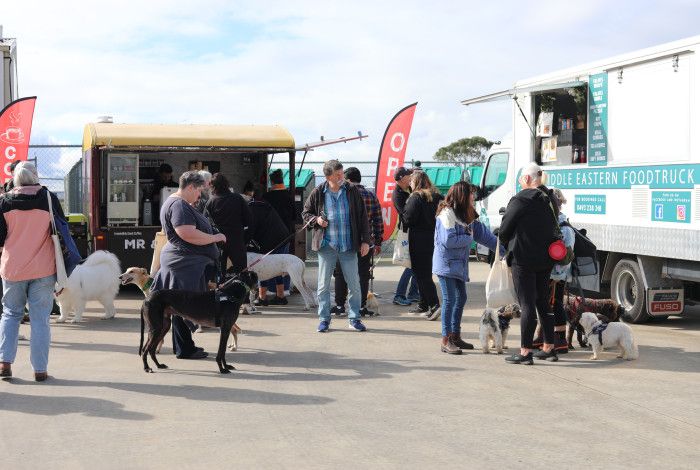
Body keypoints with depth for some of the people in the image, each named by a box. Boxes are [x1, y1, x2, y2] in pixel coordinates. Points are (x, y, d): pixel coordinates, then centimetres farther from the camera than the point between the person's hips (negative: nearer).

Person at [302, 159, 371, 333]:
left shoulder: (352, 191, 2)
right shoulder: (318, 193, 0)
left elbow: (362, 217, 5)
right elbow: (306, 213, 12)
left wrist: (365, 240, 0)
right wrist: (316, 220, -9)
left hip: (349, 246, 0)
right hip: (326, 245, 0)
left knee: (354, 284, 3)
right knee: (323, 285, 4)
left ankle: (354, 318, 16)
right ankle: (324, 318, 15)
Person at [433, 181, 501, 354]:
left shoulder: (467, 215, 11)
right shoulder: (447, 214, -16)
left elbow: (483, 233, 13)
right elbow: (449, 240, -24)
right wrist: (469, 238, -12)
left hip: (459, 264, 9)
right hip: (446, 263, -9)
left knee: (461, 298, 13)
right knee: (449, 299, -9)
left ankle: (455, 336, 25)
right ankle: (446, 341, -5)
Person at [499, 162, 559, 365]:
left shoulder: (521, 200, -14)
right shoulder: (549, 200, 8)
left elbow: (504, 230, -8)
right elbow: (553, 228, 14)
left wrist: (505, 244, 12)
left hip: (523, 259, -7)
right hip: (545, 259, 7)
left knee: (527, 305, -5)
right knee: (543, 303, 16)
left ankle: (525, 352, -3)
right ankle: (549, 348, 22)